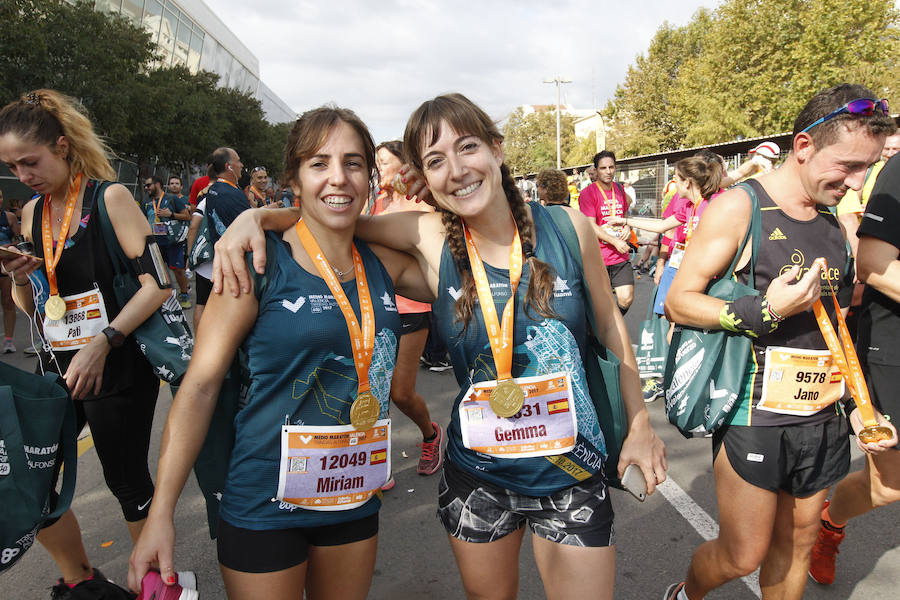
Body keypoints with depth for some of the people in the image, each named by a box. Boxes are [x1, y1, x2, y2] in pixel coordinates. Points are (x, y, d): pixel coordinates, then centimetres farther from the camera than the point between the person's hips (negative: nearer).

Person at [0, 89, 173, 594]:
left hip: (117, 369, -7)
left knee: (128, 482, 4)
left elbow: (159, 283, -18)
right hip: (58, 368, 7)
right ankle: (80, 580, 33)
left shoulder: (109, 197, -9)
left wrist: (102, 344, -23)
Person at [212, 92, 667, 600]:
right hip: (479, 477, 1)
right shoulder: (430, 237, -10)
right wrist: (254, 216, -21)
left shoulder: (568, 228, -10)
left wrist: (640, 423, 6)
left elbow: (610, 325, 2)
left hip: (573, 473, 0)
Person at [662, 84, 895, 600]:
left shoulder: (838, 219, 10)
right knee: (743, 556, 2)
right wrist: (765, 312, -25)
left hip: (822, 417, 7)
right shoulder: (738, 208, -11)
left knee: (797, 546, 17)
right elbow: (678, 301, -13)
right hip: (755, 417, -6)